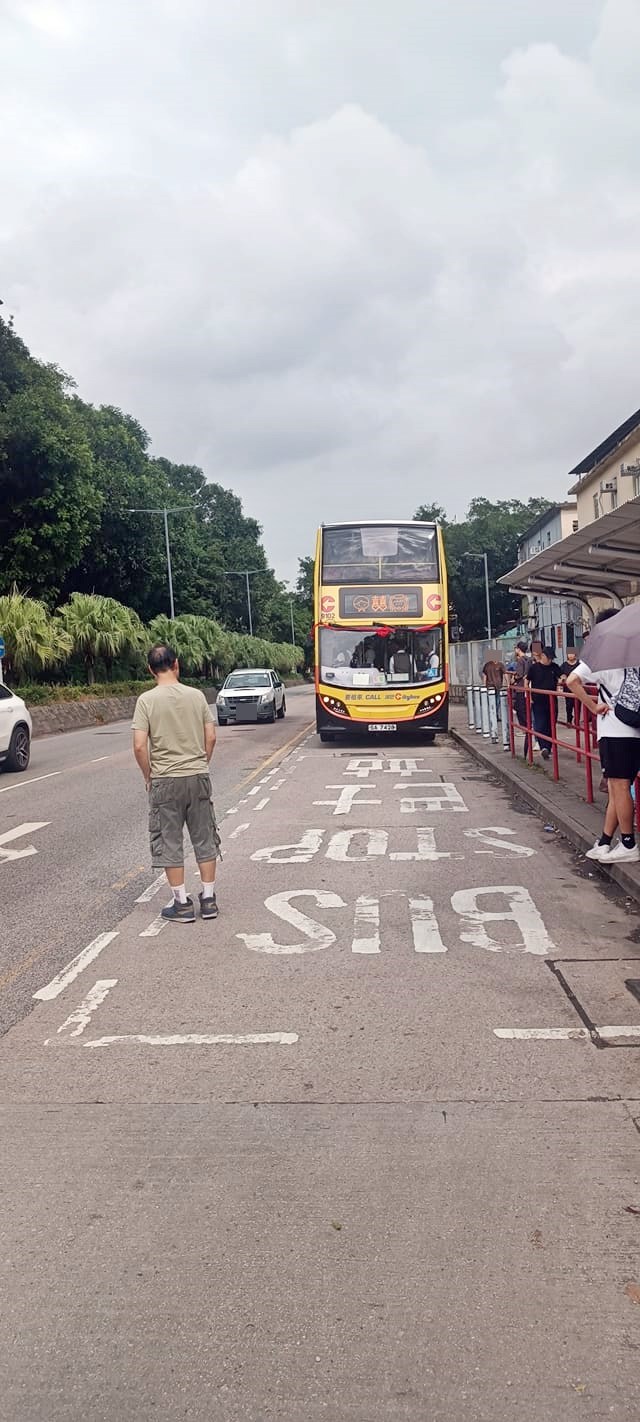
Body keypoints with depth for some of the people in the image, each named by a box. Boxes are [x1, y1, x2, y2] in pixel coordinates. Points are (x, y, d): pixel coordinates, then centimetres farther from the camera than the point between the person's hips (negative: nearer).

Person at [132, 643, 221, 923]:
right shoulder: (197, 695, 0)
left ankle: (181, 904, 10)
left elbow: (140, 746, -13)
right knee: (204, 839, 13)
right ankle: (208, 899, 18)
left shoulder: (147, 700, -8)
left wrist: (148, 776, 1)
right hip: (198, 777, 3)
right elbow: (211, 737, 1)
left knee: (169, 842, 7)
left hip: (165, 781, -3)